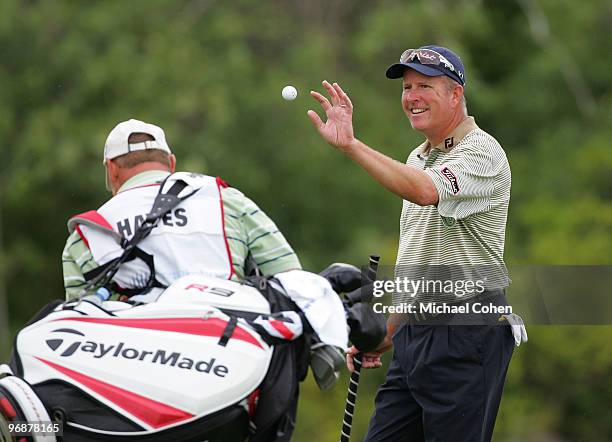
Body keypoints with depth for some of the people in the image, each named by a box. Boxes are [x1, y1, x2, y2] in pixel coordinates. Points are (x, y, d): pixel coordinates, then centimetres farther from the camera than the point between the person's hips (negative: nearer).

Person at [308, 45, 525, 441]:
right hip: (415, 333, 9)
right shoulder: (418, 158, 19)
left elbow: (426, 192, -32)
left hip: (467, 338, -9)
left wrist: (351, 145, -36)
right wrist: (390, 333, 23)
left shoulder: (482, 153, -10)